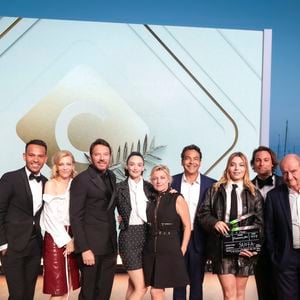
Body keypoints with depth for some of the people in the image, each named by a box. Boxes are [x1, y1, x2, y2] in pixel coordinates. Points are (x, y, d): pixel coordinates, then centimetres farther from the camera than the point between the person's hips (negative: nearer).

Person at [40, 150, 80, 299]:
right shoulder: (50, 184, -4)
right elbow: (51, 217, -10)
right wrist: (66, 240, -10)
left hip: (71, 237, 5)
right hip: (55, 238, -5)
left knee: (66, 287, 10)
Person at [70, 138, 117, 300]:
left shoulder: (111, 177, 10)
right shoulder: (81, 180, -10)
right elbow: (76, 217, -13)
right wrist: (84, 249, -17)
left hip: (110, 245, 6)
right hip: (91, 245, -6)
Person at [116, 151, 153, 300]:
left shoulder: (150, 187, 7)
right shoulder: (119, 187, -2)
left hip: (147, 236, 4)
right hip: (129, 236, -4)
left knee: (133, 285, 12)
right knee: (141, 287, -7)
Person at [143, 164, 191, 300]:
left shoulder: (177, 199, -4)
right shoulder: (151, 200, 10)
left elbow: (187, 226, -4)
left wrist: (182, 251, -6)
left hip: (170, 252, -4)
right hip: (151, 251, 4)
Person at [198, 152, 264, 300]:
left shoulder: (254, 193, 6)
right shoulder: (215, 190, 5)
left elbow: (260, 221, 2)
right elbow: (203, 214, 5)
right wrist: (214, 222, -16)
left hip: (245, 248, 1)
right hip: (222, 247, -1)